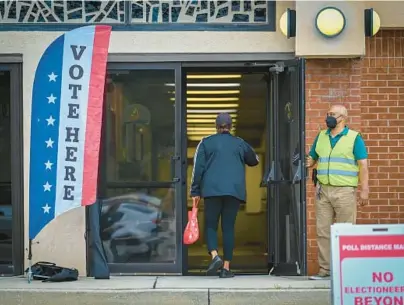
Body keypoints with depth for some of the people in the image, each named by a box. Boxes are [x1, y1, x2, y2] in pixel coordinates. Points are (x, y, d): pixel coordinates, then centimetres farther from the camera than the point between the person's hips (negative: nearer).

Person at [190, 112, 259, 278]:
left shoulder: (206, 142, 7)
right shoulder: (240, 143, 12)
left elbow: (198, 168, 1)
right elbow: (254, 160, 28)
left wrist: (195, 192, 4)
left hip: (212, 190, -1)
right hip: (234, 190, 1)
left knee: (210, 225, 7)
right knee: (228, 227, 4)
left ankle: (215, 256, -18)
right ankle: (226, 267, 2)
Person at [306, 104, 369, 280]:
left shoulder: (354, 138, 1)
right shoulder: (321, 137, 14)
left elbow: (363, 165, -4)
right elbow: (312, 158, 24)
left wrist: (364, 190, -12)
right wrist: (308, 162, 2)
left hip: (345, 191, -4)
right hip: (323, 190, 4)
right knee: (323, 231, 3)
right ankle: (325, 269, 7)